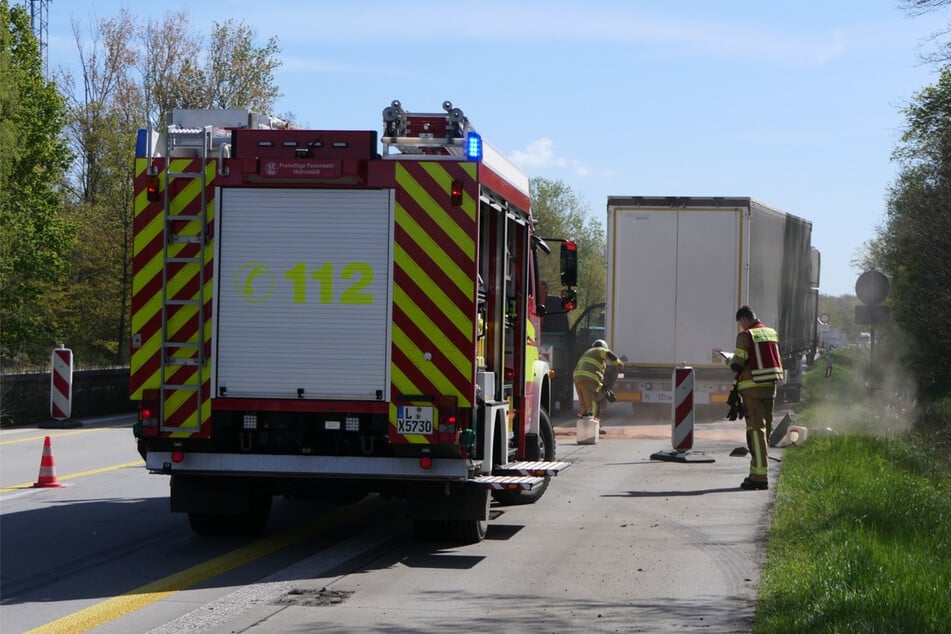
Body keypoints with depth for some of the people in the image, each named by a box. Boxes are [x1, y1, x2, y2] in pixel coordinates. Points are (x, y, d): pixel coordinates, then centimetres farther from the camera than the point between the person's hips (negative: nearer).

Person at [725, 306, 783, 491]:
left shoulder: (746, 336, -10)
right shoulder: (772, 333, 12)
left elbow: (738, 365, -16)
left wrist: (730, 361, 8)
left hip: (753, 387, -7)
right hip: (771, 386, 7)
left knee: (756, 430, -7)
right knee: (765, 429, 13)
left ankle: (760, 475, -11)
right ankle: (758, 473, 19)